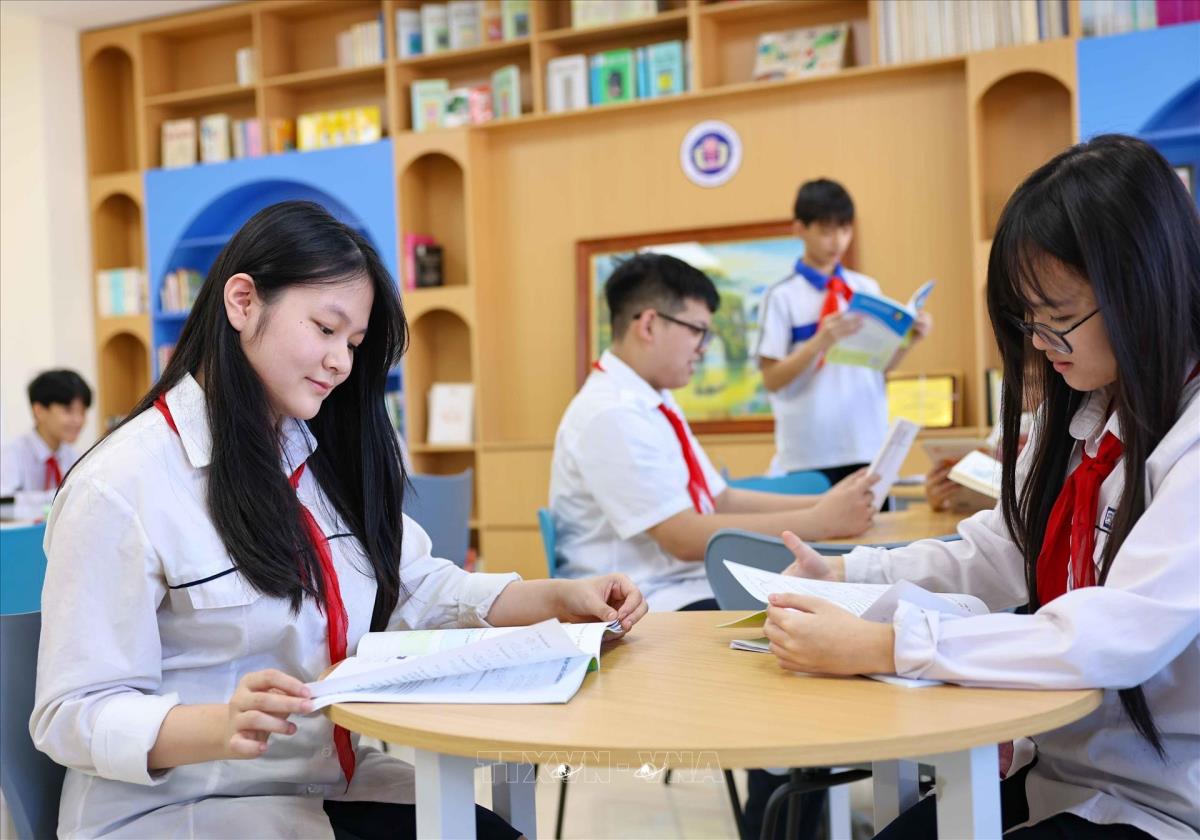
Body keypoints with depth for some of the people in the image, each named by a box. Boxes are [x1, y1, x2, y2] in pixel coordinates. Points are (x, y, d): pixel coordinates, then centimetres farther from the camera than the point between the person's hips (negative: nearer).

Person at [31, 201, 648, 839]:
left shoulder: (325, 459, 10)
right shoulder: (122, 485, -15)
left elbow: (417, 588, 11)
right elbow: (73, 714, -16)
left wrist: (559, 598, -3)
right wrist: (220, 726, -35)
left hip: (331, 783, 7)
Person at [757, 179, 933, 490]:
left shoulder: (867, 289, 9)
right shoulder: (783, 296, -4)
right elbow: (772, 380, -8)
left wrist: (907, 341, -6)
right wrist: (819, 342, -21)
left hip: (868, 445, 4)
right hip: (810, 453, -4)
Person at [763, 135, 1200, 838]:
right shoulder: (1081, 415, 7)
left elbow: (1118, 639, -31)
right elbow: (993, 555, 10)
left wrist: (883, 645, -33)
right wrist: (846, 574, -4)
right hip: (1057, 770, 7)